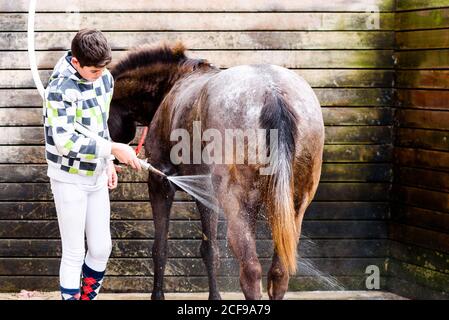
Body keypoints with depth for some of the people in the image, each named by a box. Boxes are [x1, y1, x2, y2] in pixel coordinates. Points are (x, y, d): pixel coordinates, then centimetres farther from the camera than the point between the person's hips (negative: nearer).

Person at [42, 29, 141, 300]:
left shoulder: (105, 79, 0)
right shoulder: (61, 89, -22)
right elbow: (65, 142, -28)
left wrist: (108, 162, 10)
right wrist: (113, 149, -29)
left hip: (97, 176, 7)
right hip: (70, 179, -7)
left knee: (101, 248, 13)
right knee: (74, 254, 1)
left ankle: (89, 296, 30)